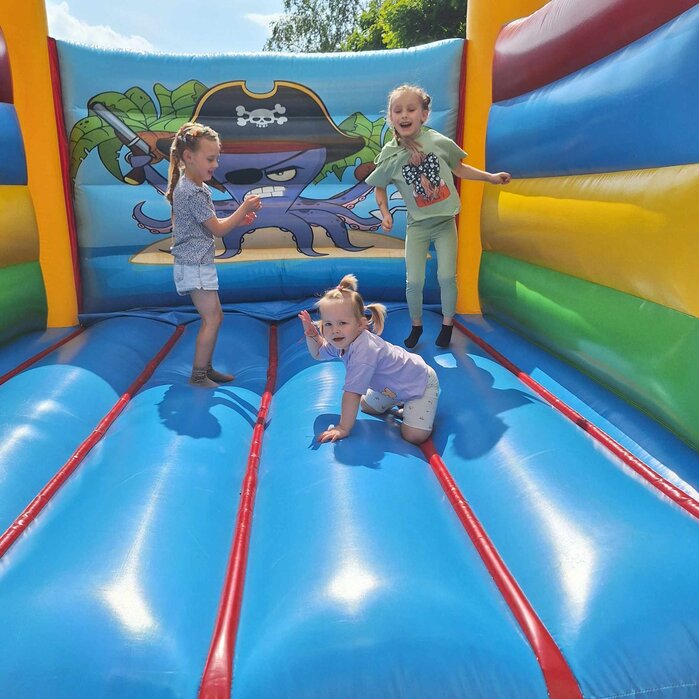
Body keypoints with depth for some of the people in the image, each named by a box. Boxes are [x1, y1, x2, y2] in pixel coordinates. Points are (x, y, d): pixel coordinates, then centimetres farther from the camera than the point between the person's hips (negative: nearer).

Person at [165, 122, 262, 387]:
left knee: (214, 317, 14)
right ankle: (198, 375, 1)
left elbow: (210, 225, 18)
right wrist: (244, 208, -8)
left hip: (199, 264, 10)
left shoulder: (193, 186, 14)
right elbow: (217, 230, -15)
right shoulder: (193, 192, -19)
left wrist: (238, 220, 7)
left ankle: (206, 368, 23)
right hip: (195, 265, -10)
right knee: (212, 319, -8)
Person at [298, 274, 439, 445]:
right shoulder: (341, 342, -10)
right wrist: (311, 334, -8)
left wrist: (344, 428, -32)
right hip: (391, 385, 9)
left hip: (420, 383, -9)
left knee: (413, 436, -20)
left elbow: (352, 393, -38)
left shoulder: (363, 351, -40)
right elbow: (318, 353, 11)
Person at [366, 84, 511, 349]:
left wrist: (491, 177, 5)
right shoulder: (389, 156, -11)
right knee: (413, 282, -5)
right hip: (417, 225, 0)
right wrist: (385, 214, -9)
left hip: (445, 221, 0)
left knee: (446, 276, -6)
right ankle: (416, 325, 23)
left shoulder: (439, 141, -11)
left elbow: (459, 168, 7)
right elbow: (379, 188, 5)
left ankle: (448, 323, 21)